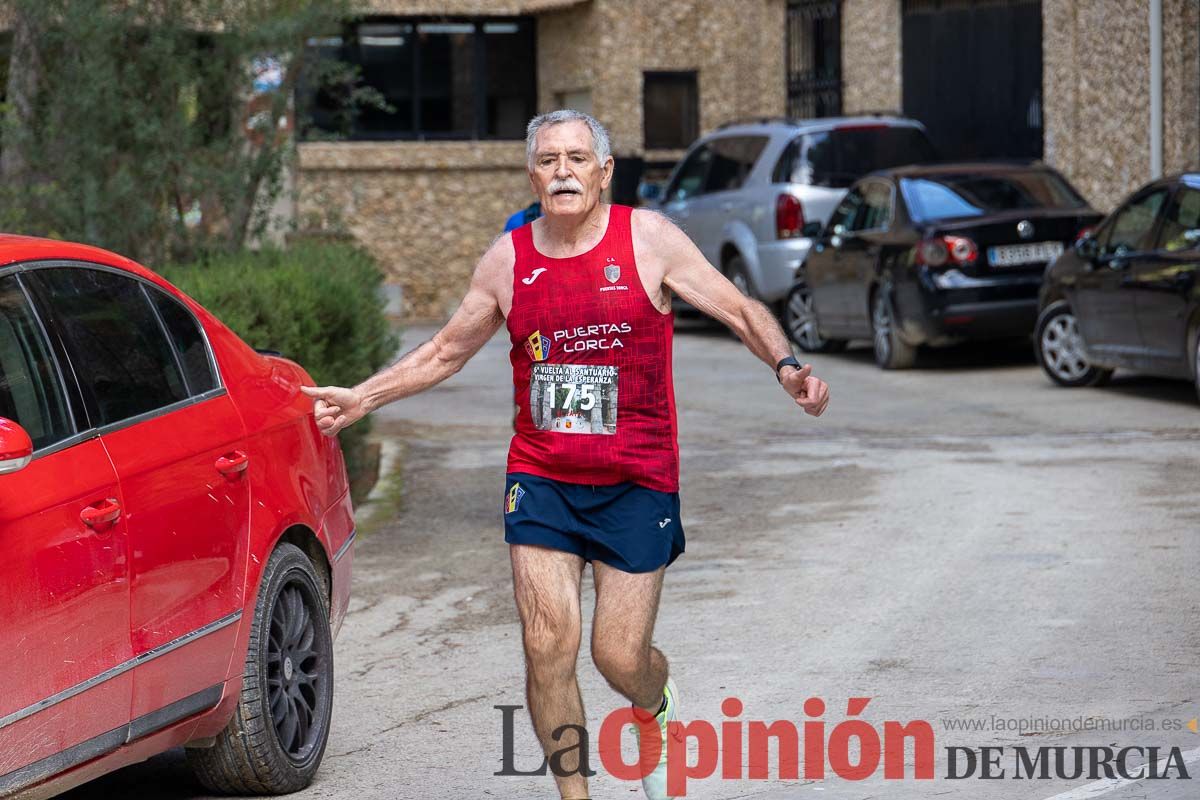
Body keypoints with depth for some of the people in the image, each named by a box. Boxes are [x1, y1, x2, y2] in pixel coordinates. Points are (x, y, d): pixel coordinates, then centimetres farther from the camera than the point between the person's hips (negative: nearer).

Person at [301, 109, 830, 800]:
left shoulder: (647, 238, -3)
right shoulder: (509, 259, 4)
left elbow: (740, 310, -2)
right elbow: (445, 352, 17)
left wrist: (785, 365, -21)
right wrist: (362, 399, 11)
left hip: (636, 482, -2)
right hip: (540, 478, 2)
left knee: (620, 656, -1)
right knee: (548, 645, -10)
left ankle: (660, 706, 37)